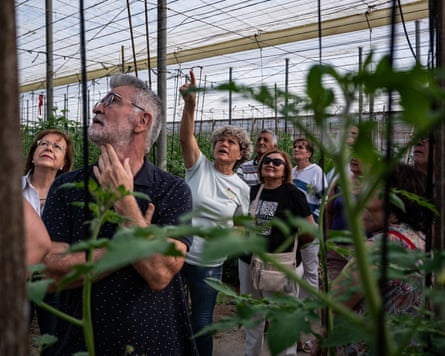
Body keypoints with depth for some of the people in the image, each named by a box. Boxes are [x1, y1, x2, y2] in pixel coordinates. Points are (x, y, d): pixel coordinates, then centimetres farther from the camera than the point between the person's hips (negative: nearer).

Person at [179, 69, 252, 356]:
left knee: (202, 324, 14)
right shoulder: (200, 167, -7)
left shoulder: (241, 188, -1)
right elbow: (186, 137, -24)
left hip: (209, 263, 1)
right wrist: (190, 104, -39)